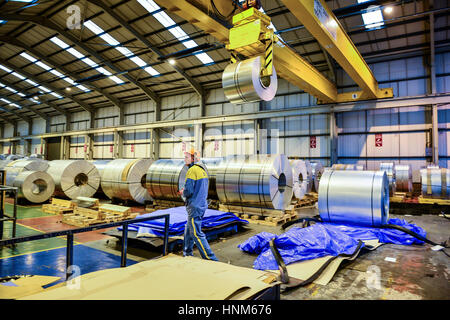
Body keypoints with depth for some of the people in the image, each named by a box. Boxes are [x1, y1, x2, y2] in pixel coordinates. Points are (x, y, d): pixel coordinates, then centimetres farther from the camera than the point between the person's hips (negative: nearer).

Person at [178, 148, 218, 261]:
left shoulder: (192, 171, -16)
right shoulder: (202, 170, 12)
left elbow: (189, 191, -22)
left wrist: (183, 192, 0)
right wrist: (185, 191, 15)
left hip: (194, 206, -9)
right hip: (202, 204, 9)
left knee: (196, 234, -3)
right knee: (188, 230, 22)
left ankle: (211, 258, -2)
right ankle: (187, 253, 35)